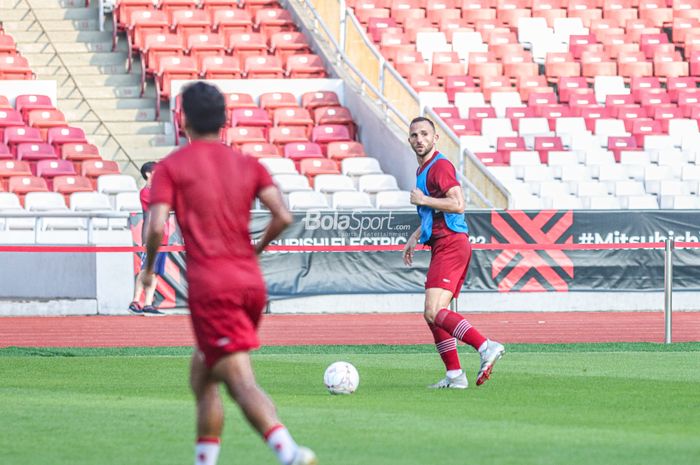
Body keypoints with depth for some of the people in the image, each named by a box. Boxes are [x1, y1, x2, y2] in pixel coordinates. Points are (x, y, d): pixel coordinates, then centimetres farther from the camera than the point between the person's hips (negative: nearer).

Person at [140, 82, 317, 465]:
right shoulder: (248, 164, 12)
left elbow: (157, 228, -11)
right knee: (201, 375, 22)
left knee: (242, 383, -12)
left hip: (210, 286, -6)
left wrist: (148, 268, 6)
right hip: (251, 282, 6)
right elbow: (283, 217, 0)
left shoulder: (171, 167, -1)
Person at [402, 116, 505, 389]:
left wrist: (423, 200, -13)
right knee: (433, 315, 9)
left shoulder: (440, 166, -10)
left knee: (433, 312, -20)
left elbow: (457, 205, -22)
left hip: (450, 245, -10)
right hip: (442, 246, 10)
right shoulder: (424, 169, 21)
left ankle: (486, 347, -28)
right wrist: (415, 238, 28)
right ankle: (455, 376, 8)